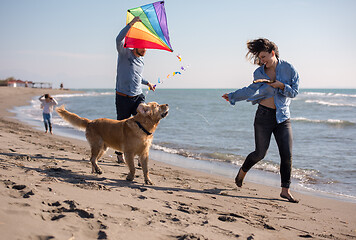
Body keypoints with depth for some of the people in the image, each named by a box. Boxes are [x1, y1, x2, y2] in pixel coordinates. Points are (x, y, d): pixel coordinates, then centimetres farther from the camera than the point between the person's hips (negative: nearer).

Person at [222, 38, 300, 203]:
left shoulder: (288, 69, -2)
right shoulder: (259, 73, 2)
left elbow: (295, 91, -2)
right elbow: (251, 91, 7)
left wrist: (281, 85, -18)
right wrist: (232, 96, 8)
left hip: (283, 117, 1)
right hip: (264, 115, -1)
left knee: (287, 155, -4)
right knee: (260, 153, 1)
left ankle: (285, 190, 6)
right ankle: (242, 171, 31)